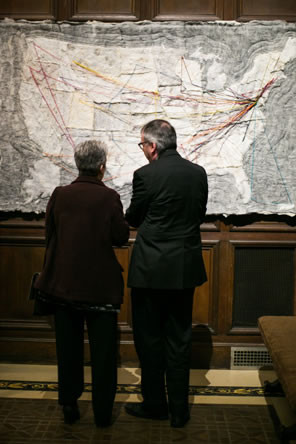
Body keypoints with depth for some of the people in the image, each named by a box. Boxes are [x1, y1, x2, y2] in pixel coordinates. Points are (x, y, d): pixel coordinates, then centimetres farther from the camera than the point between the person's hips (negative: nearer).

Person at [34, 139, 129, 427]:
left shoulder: (60, 195, -3)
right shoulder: (109, 197, -11)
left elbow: (49, 233, 4)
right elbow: (121, 237, -8)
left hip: (64, 282, 3)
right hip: (100, 285, -2)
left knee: (68, 347, 15)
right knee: (103, 351, 9)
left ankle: (69, 407, 22)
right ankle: (102, 412, 15)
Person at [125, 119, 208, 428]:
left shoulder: (146, 175, -13)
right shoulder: (198, 172, 2)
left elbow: (132, 219, -1)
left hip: (152, 269, -5)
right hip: (186, 268, 5)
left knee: (149, 338, 10)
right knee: (179, 339, 12)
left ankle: (154, 404, 21)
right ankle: (179, 410, 20)